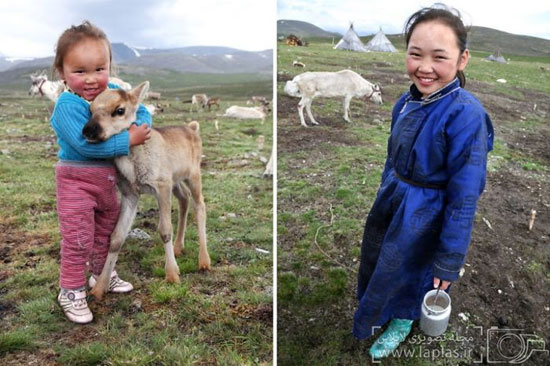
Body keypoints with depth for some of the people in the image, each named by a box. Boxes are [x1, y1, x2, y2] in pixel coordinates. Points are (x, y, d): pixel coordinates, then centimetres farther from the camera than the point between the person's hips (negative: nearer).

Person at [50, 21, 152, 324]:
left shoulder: (113, 92, -4)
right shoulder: (68, 105, -24)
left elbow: (140, 111, 6)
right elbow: (86, 143, -34)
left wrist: (140, 126, -18)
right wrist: (129, 140, -31)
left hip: (107, 176, 7)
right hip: (76, 179, -7)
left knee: (106, 229, 22)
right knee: (77, 238, 0)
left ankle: (102, 274, 44)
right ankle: (71, 292, 19)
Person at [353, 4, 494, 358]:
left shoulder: (466, 115, -28)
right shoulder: (407, 101, -6)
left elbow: (464, 197, -23)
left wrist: (449, 260, -17)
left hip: (424, 216, -6)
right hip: (390, 203, 7)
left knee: (410, 271, 19)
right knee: (376, 262, 26)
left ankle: (402, 322, 51)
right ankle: (379, 312, 57)